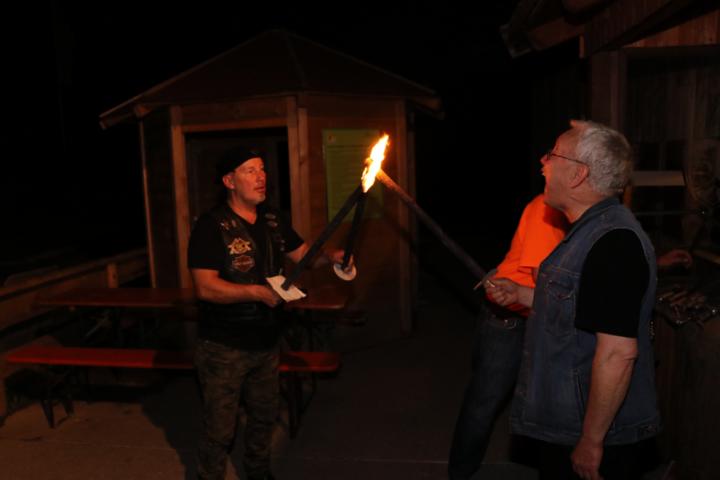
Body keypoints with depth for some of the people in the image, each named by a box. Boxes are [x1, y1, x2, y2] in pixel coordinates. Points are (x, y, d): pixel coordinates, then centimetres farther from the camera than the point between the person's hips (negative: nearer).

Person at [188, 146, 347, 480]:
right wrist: (257, 292, -29)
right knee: (220, 427, 7)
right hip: (224, 348, -6)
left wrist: (330, 256, -10)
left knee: (264, 415, 23)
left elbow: (303, 254, 10)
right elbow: (206, 288, -22)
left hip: (265, 341, 7)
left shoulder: (271, 220, 4)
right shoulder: (212, 226, -16)